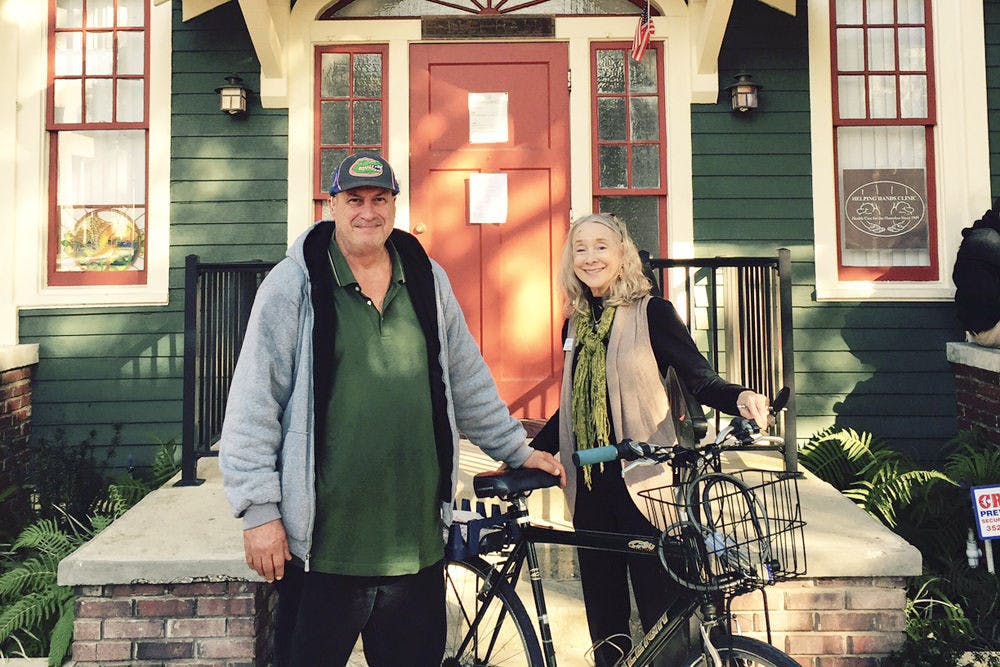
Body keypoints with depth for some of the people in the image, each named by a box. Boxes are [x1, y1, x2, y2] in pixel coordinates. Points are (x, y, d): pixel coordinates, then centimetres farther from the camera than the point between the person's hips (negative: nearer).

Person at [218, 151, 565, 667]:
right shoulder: (293, 285, -4)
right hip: (322, 549, -3)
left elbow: (469, 381, 18)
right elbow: (254, 405, -5)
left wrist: (518, 450, 20)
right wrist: (259, 511, -9)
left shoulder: (429, 281, 9)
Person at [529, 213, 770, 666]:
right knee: (604, 617, 13)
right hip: (591, 484, 5)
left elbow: (699, 379, -10)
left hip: (643, 480, -5)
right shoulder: (575, 325, 11)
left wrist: (739, 398, -31)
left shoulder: (651, 312, -4)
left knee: (661, 612, -1)